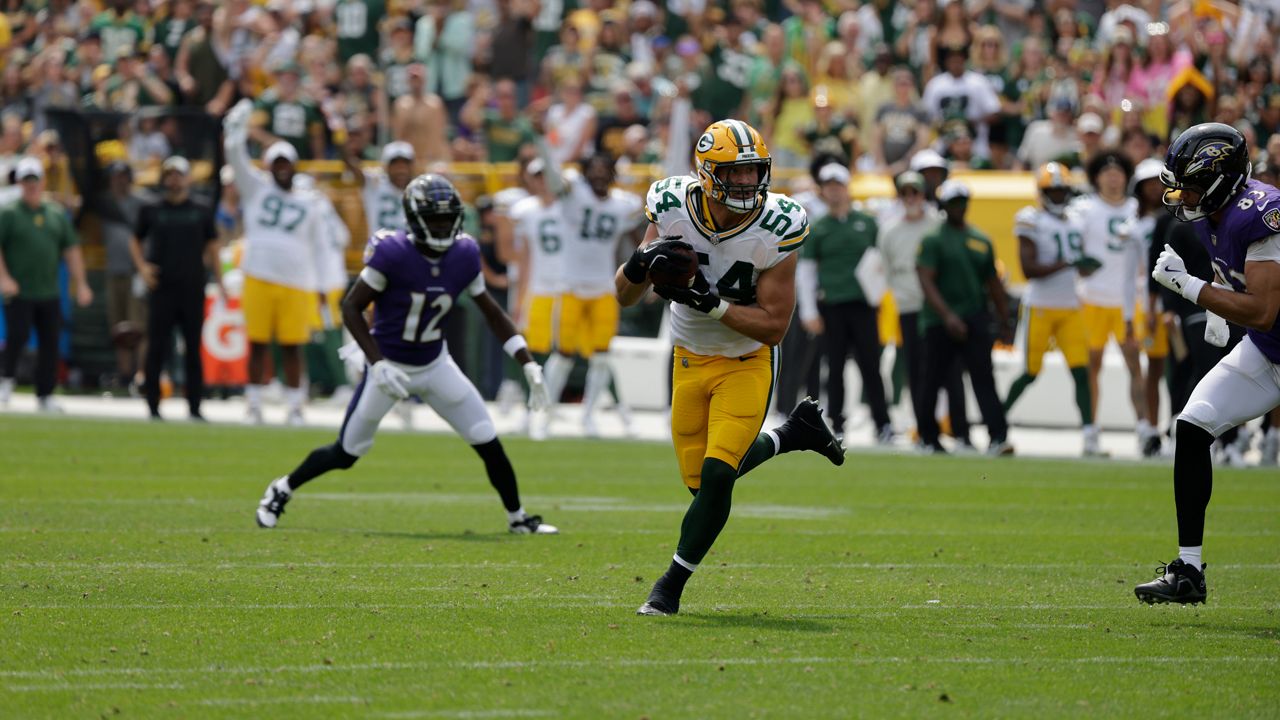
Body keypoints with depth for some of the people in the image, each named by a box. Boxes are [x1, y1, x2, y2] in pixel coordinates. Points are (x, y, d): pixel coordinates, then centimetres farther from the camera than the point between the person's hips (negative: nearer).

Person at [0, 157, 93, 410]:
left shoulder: (57, 214, 12)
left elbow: (71, 249, 14)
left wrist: (80, 284, 8)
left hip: (49, 293, 4)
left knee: (50, 342, 2)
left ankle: (45, 395, 10)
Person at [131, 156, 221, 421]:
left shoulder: (201, 213, 8)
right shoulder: (151, 211, 7)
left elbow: (212, 249, 12)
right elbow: (135, 241, 18)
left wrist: (220, 282, 6)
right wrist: (142, 267, 1)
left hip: (193, 290, 0)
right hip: (161, 290, 0)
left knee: (194, 349, 1)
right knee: (157, 348, -2)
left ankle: (194, 407, 6)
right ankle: (153, 406, 3)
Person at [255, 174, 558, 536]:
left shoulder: (464, 255, -8)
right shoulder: (392, 254, -23)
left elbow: (491, 312, 6)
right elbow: (351, 307, -18)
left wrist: (528, 364, 2)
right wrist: (377, 364, -25)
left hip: (435, 365, 4)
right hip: (390, 366, -4)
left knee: (489, 445, -3)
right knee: (345, 454, 5)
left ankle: (517, 518, 14)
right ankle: (282, 490, 29)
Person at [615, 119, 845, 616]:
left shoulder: (775, 229, -23)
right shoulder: (673, 209, -15)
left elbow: (774, 326, -21)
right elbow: (626, 296, -8)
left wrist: (709, 301, -32)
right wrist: (642, 263, -31)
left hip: (747, 364, -4)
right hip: (690, 359, 4)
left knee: (717, 473, -16)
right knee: (700, 478, 11)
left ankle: (672, 585, 2)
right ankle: (794, 433, 35)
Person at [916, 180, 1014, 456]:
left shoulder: (981, 241, 13)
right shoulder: (933, 240, -3)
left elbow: (993, 284, 20)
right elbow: (926, 281, -14)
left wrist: (1004, 321, 19)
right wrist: (947, 315, -25)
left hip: (975, 320, 3)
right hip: (939, 323, -3)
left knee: (984, 379, -9)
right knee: (934, 380, 8)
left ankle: (998, 438, -18)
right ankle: (929, 437, 24)